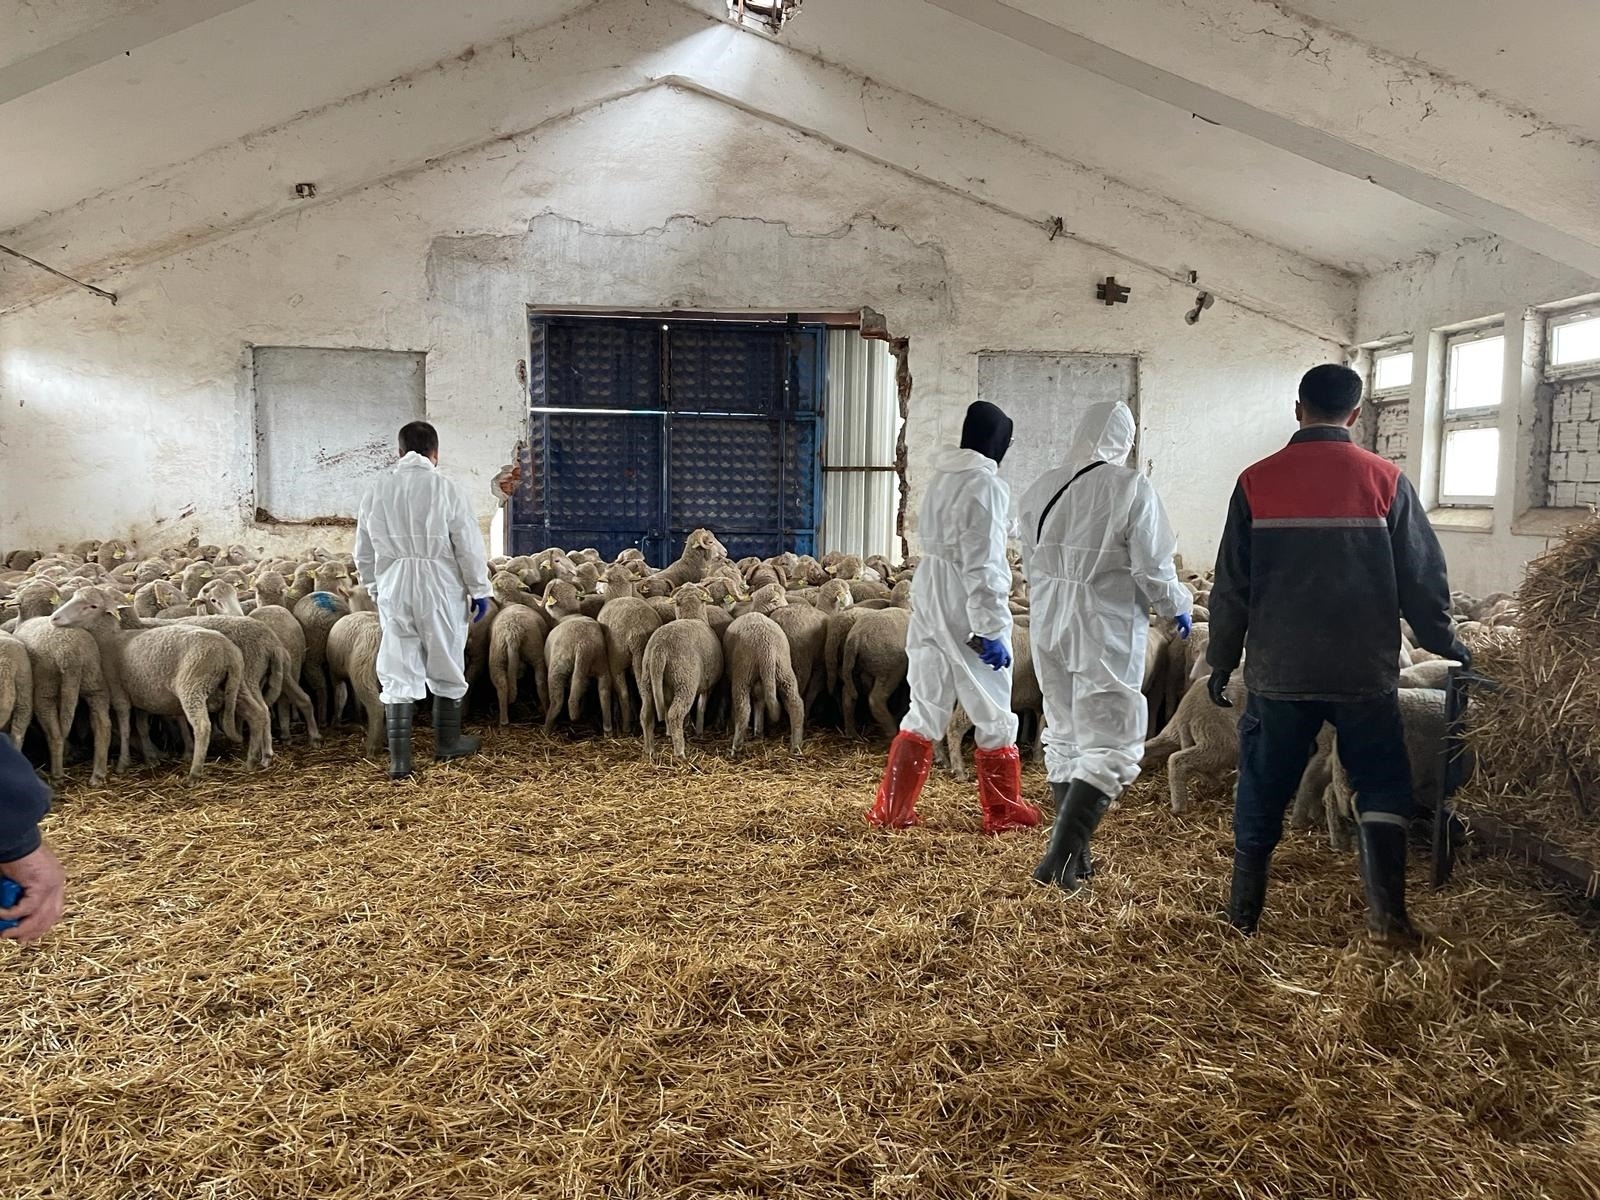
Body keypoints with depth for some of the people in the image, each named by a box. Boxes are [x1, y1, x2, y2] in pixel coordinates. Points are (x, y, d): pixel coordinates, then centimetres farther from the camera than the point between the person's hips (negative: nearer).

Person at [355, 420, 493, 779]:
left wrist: (375, 588, 26)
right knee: (446, 669, 14)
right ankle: (447, 742, 29)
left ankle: (399, 758, 2)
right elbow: (469, 547, -5)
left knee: (397, 674, 5)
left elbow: (364, 553, 12)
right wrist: (479, 589, 6)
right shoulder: (447, 490, -6)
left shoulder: (377, 492, 5)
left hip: (393, 591, 3)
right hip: (439, 590, -2)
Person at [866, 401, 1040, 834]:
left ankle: (891, 810, 16)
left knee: (924, 712, 14)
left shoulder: (942, 478, 10)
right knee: (994, 717, 8)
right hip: (967, 612, -8)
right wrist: (989, 630, -19)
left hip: (930, 603, 8)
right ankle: (1004, 813, 21)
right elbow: (983, 565, -20)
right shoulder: (985, 485, -15)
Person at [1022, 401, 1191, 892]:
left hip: (1050, 630, 6)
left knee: (1064, 738, 17)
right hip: (1106, 634, -6)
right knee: (1109, 747, 0)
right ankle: (1059, 857, -9)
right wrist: (1177, 608, 9)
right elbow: (1152, 569, -10)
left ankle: (1074, 856, 26)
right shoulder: (1131, 488, -12)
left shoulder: (1041, 489, 5)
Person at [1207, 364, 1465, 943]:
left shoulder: (1257, 482, -3)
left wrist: (1222, 661, 10)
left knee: (1262, 792, 12)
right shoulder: (1385, 481, -4)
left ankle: (1243, 912, 19)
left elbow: (1231, 585, 0)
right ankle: (1387, 914, 7)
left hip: (1277, 673, 1)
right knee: (1382, 784, 16)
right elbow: (1422, 576, 1)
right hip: (1364, 673, 0)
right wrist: (1445, 644, 17)